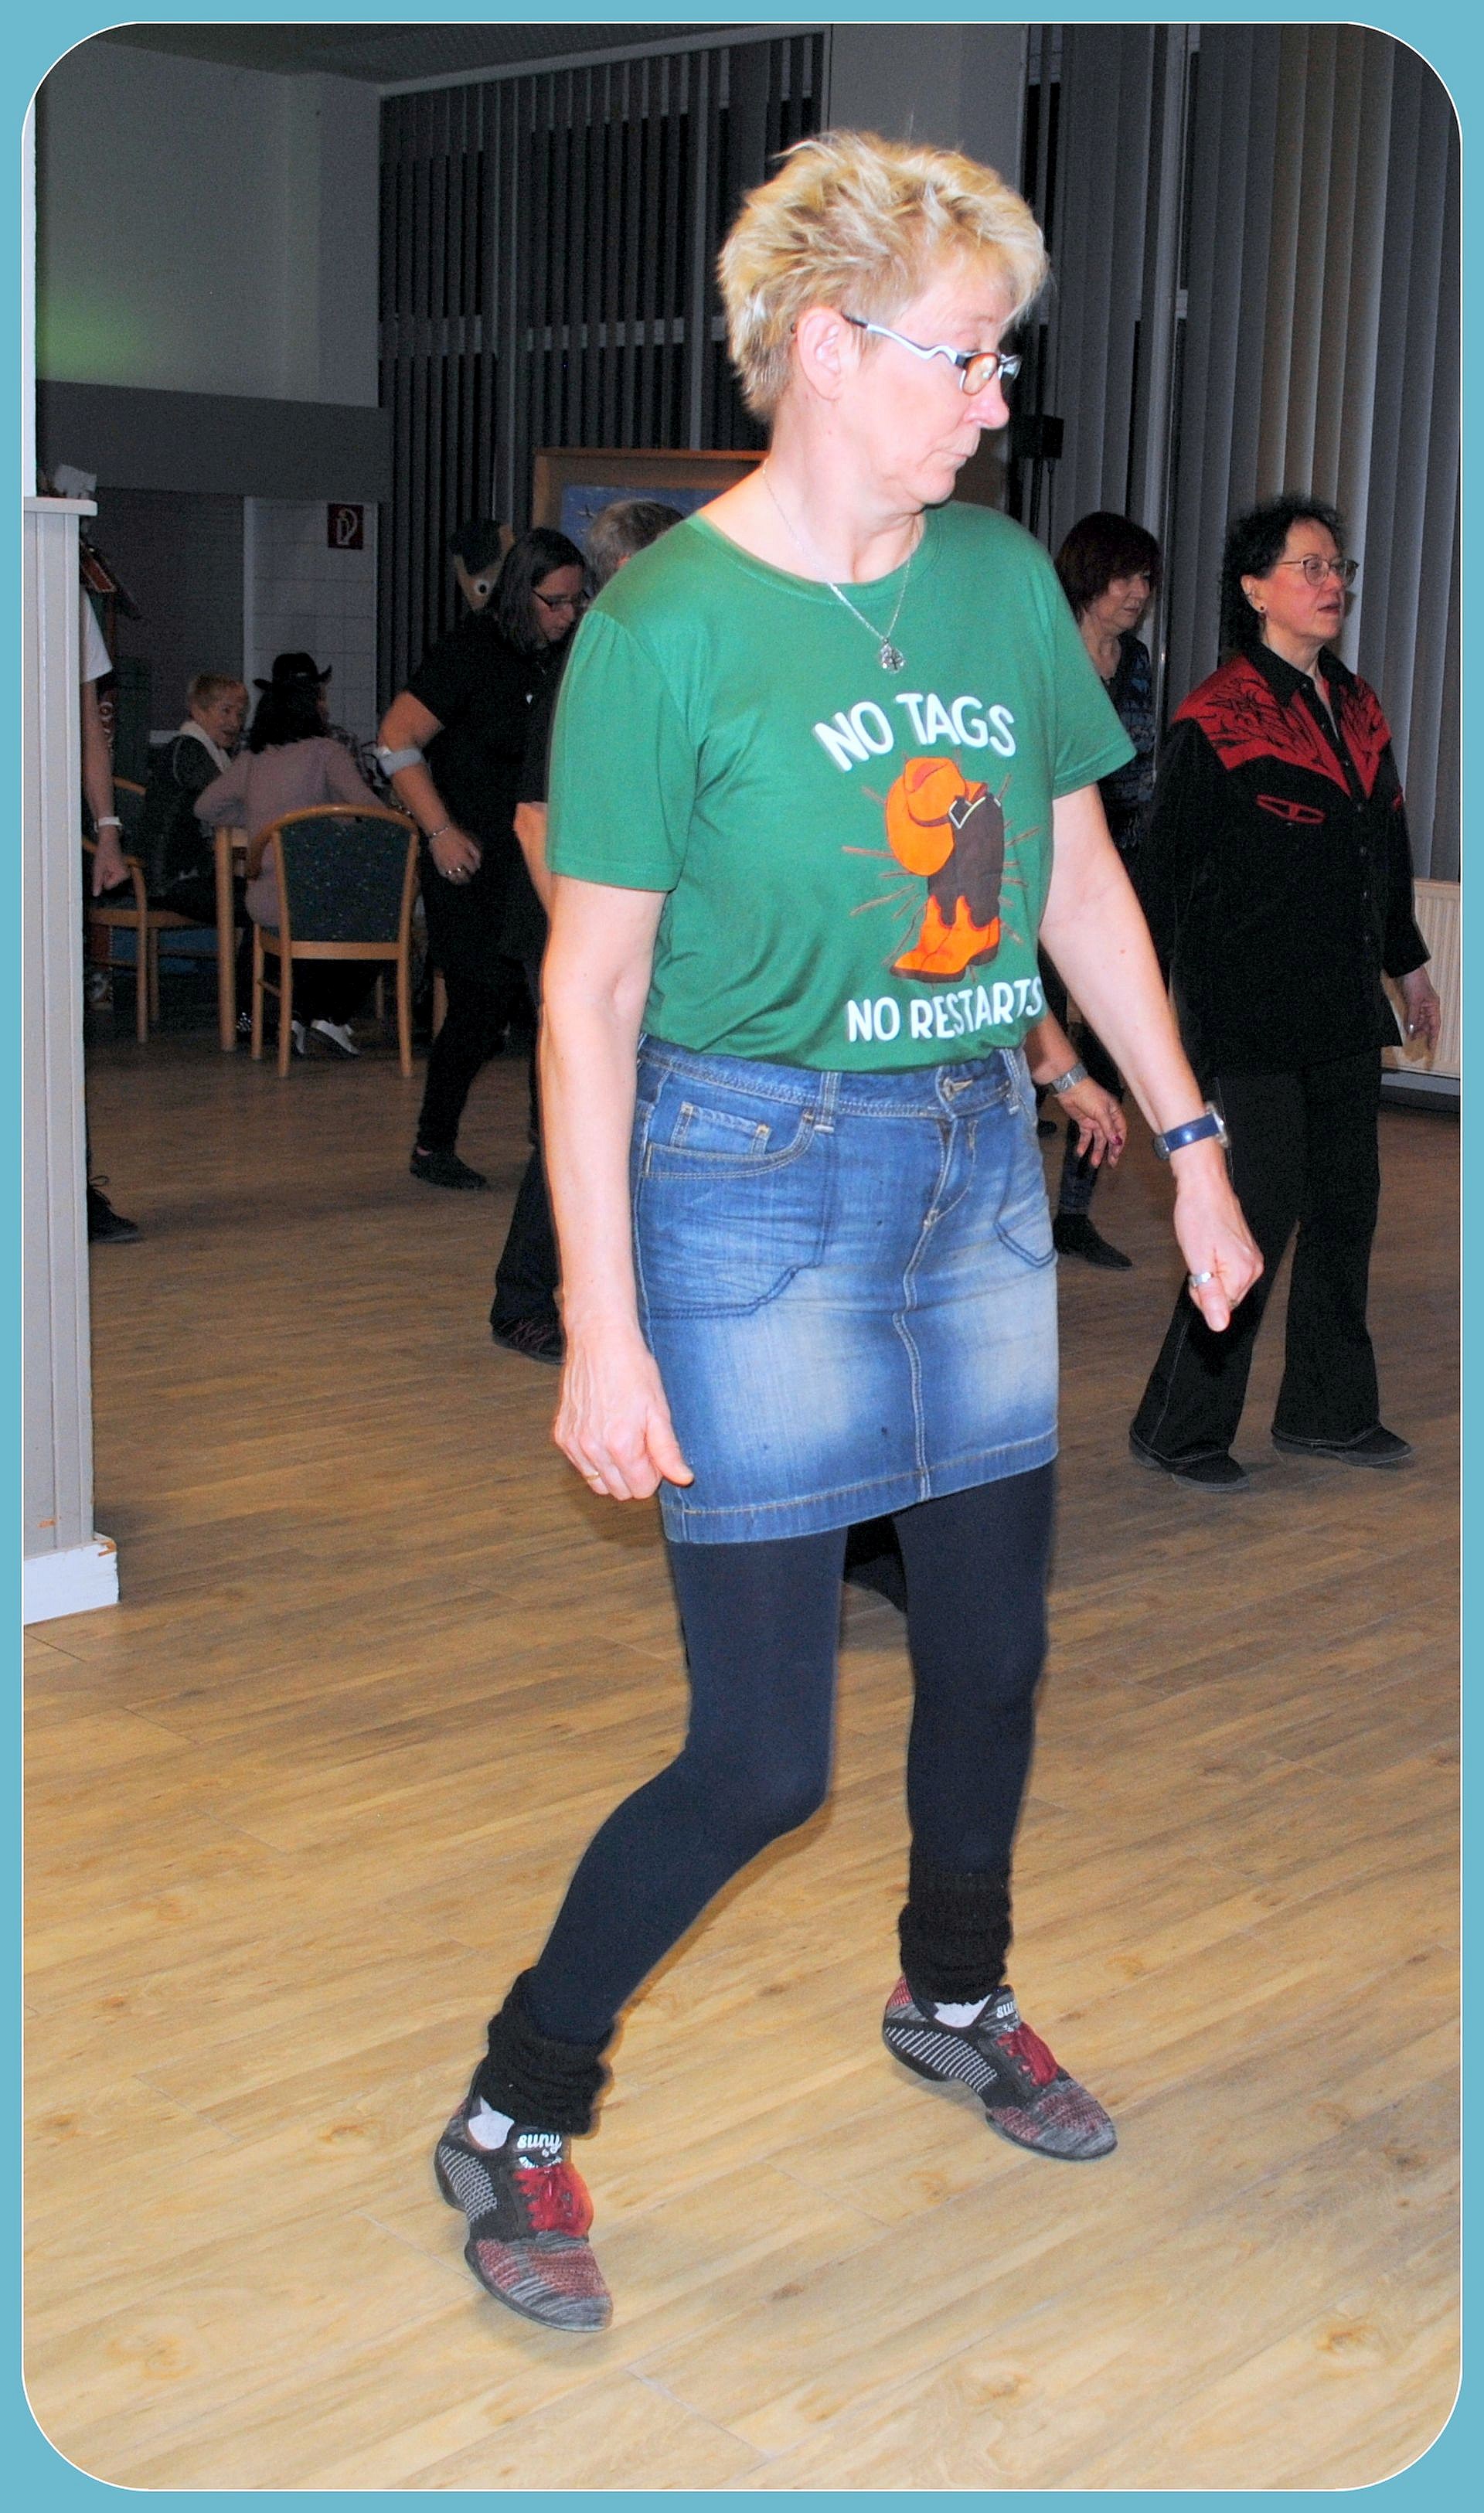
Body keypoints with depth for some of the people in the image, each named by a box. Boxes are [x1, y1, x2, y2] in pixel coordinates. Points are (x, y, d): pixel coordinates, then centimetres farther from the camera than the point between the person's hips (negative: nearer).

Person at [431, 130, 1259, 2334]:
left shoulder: (1004, 577, 4)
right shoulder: (668, 626, -13)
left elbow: (1081, 877, 13)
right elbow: (592, 989, -13)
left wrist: (1189, 1139, 13)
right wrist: (602, 1327, -16)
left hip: (978, 1162, 6)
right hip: (753, 1182, -6)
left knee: (995, 1642, 18)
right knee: (764, 1754, -4)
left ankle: (956, 1998, 45)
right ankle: (512, 2121, 18)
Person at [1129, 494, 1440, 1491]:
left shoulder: (1358, 708, 13)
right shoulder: (1215, 721, -10)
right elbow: (1166, 871, -10)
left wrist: (1409, 962, 27)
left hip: (1344, 1010, 8)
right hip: (1252, 1009, -8)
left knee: (1346, 1203, 11)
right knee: (1266, 1204, -8)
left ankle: (1328, 1411, 25)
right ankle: (1179, 1427, 4)